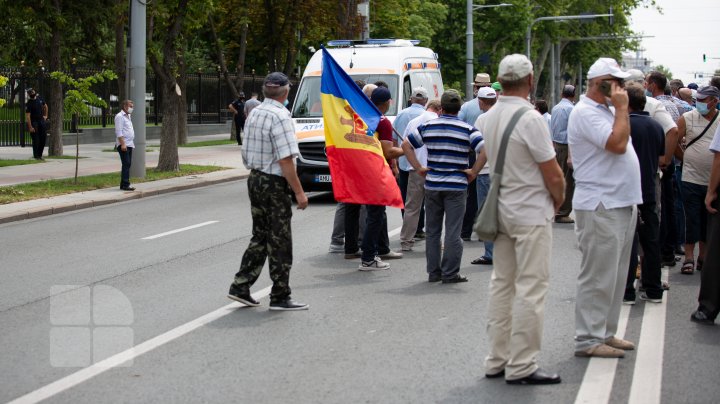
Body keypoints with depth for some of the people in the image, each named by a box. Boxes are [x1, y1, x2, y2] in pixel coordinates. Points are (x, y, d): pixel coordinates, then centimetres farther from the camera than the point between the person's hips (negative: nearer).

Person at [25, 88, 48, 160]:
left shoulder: (39, 99, 5)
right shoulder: (29, 104, -14)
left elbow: (45, 106, 24)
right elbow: (27, 116, -17)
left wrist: (45, 115, 15)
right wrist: (30, 127, -22)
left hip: (42, 120, 6)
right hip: (34, 122, -6)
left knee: (43, 138, 6)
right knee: (36, 140, -5)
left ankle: (40, 154, 17)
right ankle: (36, 156, 4)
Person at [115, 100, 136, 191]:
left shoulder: (127, 116, 21)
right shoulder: (120, 116, -9)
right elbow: (119, 132, -17)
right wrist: (122, 144, -23)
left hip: (129, 145, 10)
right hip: (123, 145, -10)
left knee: (128, 164, 9)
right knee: (126, 164, -13)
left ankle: (123, 184, 13)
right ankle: (125, 185, -15)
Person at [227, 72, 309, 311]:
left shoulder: (254, 113, 10)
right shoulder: (280, 116, -17)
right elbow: (285, 159, -21)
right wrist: (299, 192, -17)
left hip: (255, 179, 8)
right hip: (274, 183, -8)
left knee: (260, 236, 17)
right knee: (279, 240, 0)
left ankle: (240, 287, 16)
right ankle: (280, 297, 6)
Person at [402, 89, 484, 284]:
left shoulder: (427, 126, 3)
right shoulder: (467, 129, -4)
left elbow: (406, 144, 5)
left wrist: (418, 168, 6)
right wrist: (474, 172, -6)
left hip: (432, 185, 3)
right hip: (456, 186, -3)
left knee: (432, 231, 12)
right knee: (453, 232, 1)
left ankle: (433, 272, 15)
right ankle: (450, 273, 2)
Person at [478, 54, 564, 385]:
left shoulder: (486, 119, 5)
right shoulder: (531, 119, -18)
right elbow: (553, 175, -14)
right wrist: (558, 200, 4)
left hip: (501, 209, 8)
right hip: (531, 212, -8)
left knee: (502, 284, 13)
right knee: (530, 289, -3)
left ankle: (497, 360, 19)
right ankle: (521, 366, 0)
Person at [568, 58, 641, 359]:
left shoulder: (606, 110, 18)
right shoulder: (585, 113, -14)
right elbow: (617, 143, -24)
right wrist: (622, 108, -16)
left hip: (621, 204, 10)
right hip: (600, 207, -10)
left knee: (615, 275, 14)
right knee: (598, 276, -6)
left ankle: (605, 333, 23)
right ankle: (588, 340, -1)